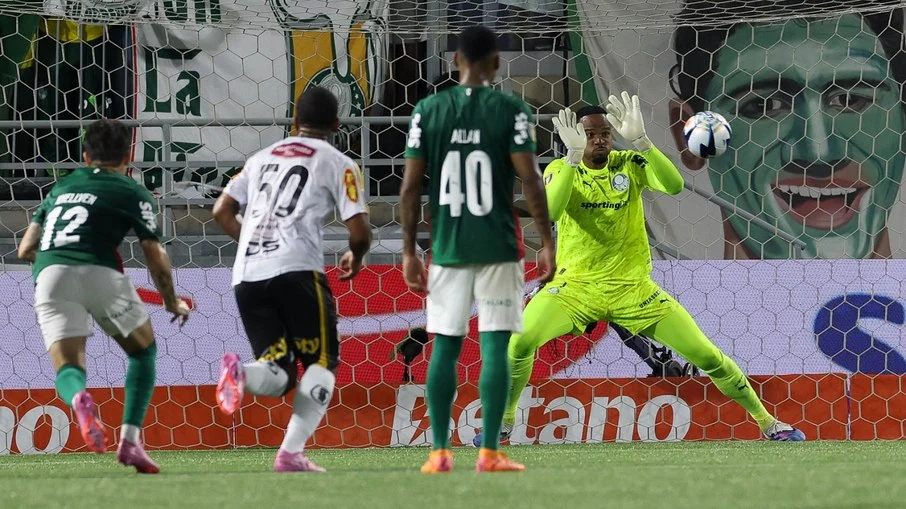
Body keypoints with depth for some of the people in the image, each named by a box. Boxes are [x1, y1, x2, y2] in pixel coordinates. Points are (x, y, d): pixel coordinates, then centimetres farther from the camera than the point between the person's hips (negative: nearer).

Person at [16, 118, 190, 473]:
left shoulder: (61, 188, 27)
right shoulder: (132, 193, 13)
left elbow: (25, 249, 27)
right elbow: (155, 257, 8)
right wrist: (173, 303, 24)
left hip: (49, 275, 3)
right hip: (99, 271, -3)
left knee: (67, 368, 0)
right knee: (143, 351, 19)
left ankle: (78, 399, -39)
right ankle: (130, 439, 2)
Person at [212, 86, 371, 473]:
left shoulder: (263, 157, 23)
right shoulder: (337, 163, 8)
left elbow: (222, 212, 20)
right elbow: (359, 230, 0)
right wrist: (356, 257, 22)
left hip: (247, 275, 4)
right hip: (296, 269, -4)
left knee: (278, 376, 9)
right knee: (322, 361, 10)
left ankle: (240, 374, -27)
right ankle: (291, 452, -8)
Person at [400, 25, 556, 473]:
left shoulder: (428, 111, 3)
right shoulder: (510, 111, -4)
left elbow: (410, 187, 1)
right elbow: (530, 180, -8)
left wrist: (409, 251, 8)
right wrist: (547, 242, -2)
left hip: (447, 250, 2)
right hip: (497, 247, -2)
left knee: (444, 348, 8)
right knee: (495, 348, -1)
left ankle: (440, 452, 6)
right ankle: (489, 453, -5)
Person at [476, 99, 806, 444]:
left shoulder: (629, 165, -4)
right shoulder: (561, 169, -6)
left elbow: (674, 186, -23)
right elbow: (548, 212, -27)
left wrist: (640, 140, -33)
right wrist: (573, 156, -34)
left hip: (634, 289, 1)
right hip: (576, 285, -1)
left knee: (706, 354, -2)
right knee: (520, 342, -27)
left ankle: (766, 421, 17)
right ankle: (503, 421, -5)